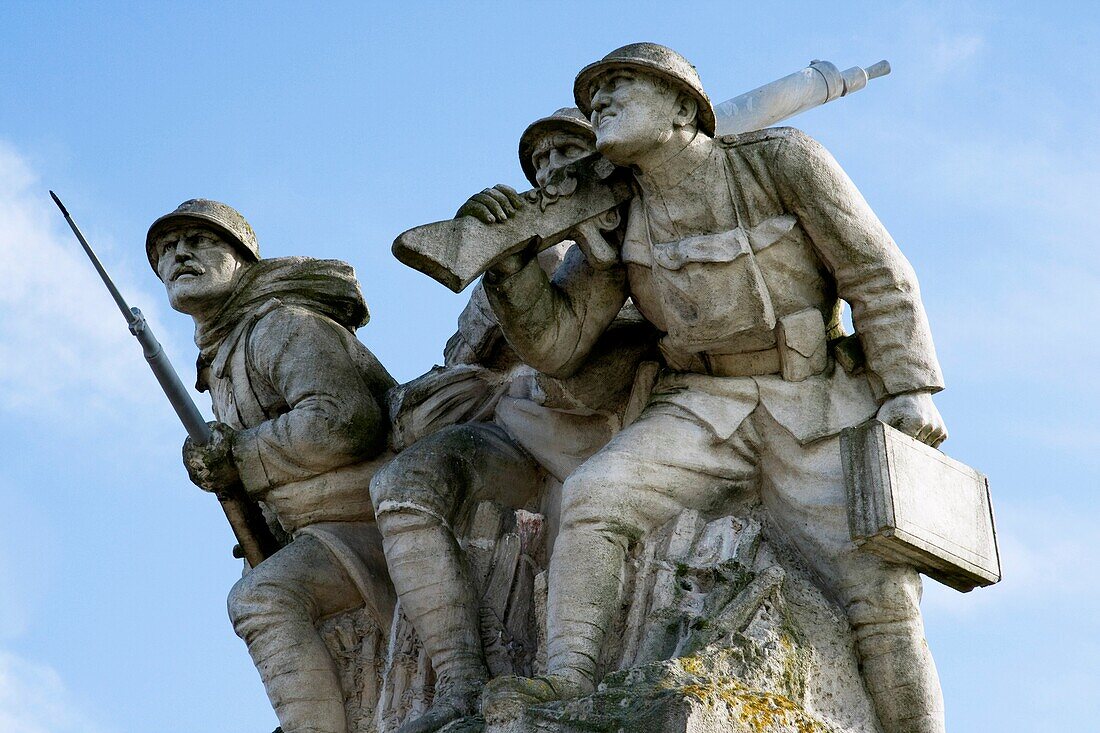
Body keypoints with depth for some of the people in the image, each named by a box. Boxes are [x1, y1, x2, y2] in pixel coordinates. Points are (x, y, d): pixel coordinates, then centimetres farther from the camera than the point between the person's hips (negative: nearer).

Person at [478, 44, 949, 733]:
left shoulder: (781, 160, -7)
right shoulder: (619, 219, 5)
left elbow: (880, 276, -6)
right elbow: (555, 344, 1)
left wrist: (911, 390, -16)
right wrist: (508, 254, -13)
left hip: (816, 413, -3)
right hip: (706, 411, 3)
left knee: (878, 590, -17)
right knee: (594, 496, -22)